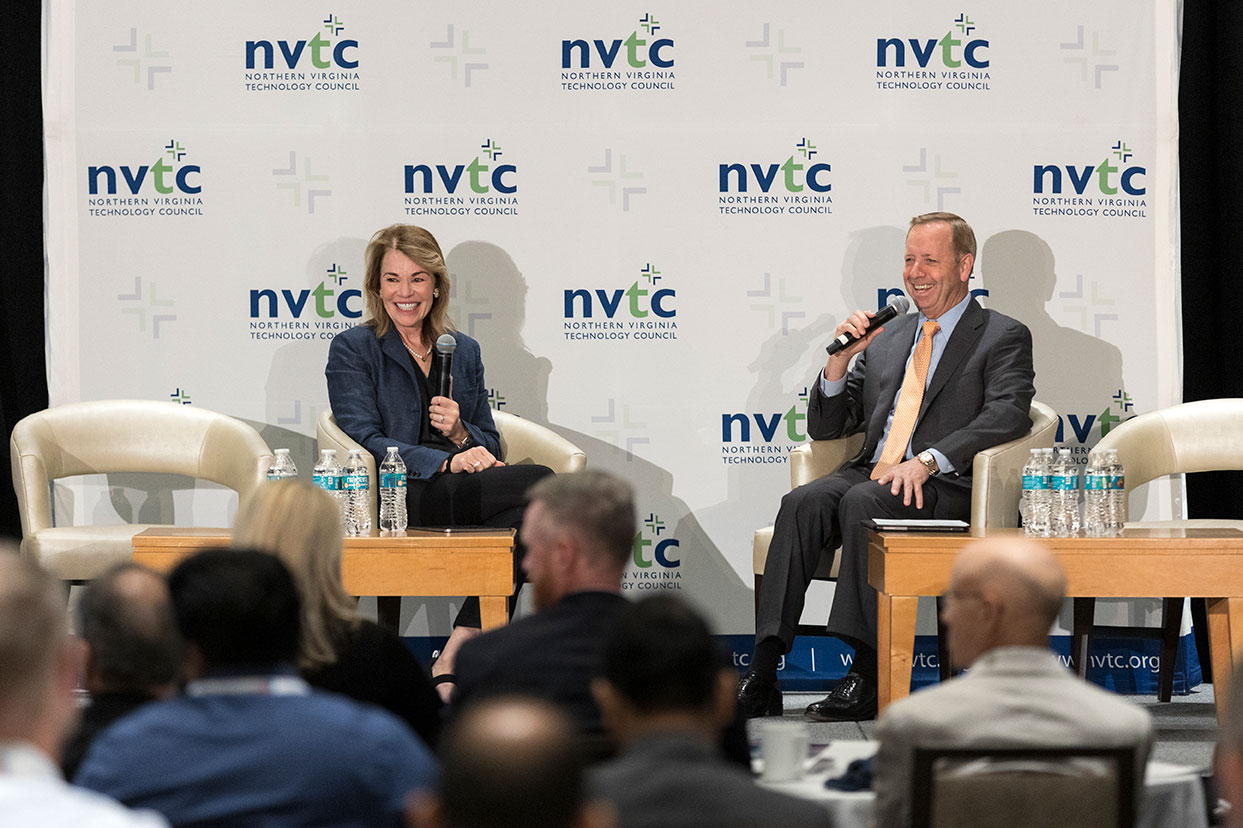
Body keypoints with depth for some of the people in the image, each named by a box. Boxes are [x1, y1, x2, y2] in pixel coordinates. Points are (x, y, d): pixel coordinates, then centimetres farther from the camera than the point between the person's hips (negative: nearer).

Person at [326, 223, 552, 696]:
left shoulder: (463, 352, 22)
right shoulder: (352, 351, 8)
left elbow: (490, 450, 20)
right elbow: (366, 441, -5)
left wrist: (460, 432, -4)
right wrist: (447, 462, -20)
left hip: (466, 493, 5)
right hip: (396, 500, -5)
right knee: (539, 483, -29)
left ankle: (454, 658, -30)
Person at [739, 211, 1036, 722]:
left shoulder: (1003, 338, 8)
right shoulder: (885, 338, 24)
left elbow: (1008, 413, -12)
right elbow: (824, 428, 23)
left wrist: (928, 460, -25)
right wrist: (840, 359, 4)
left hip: (945, 488, -5)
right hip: (871, 473, 5)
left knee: (861, 503, -35)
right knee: (802, 503, -26)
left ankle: (867, 675, -37)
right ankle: (762, 676, -35)